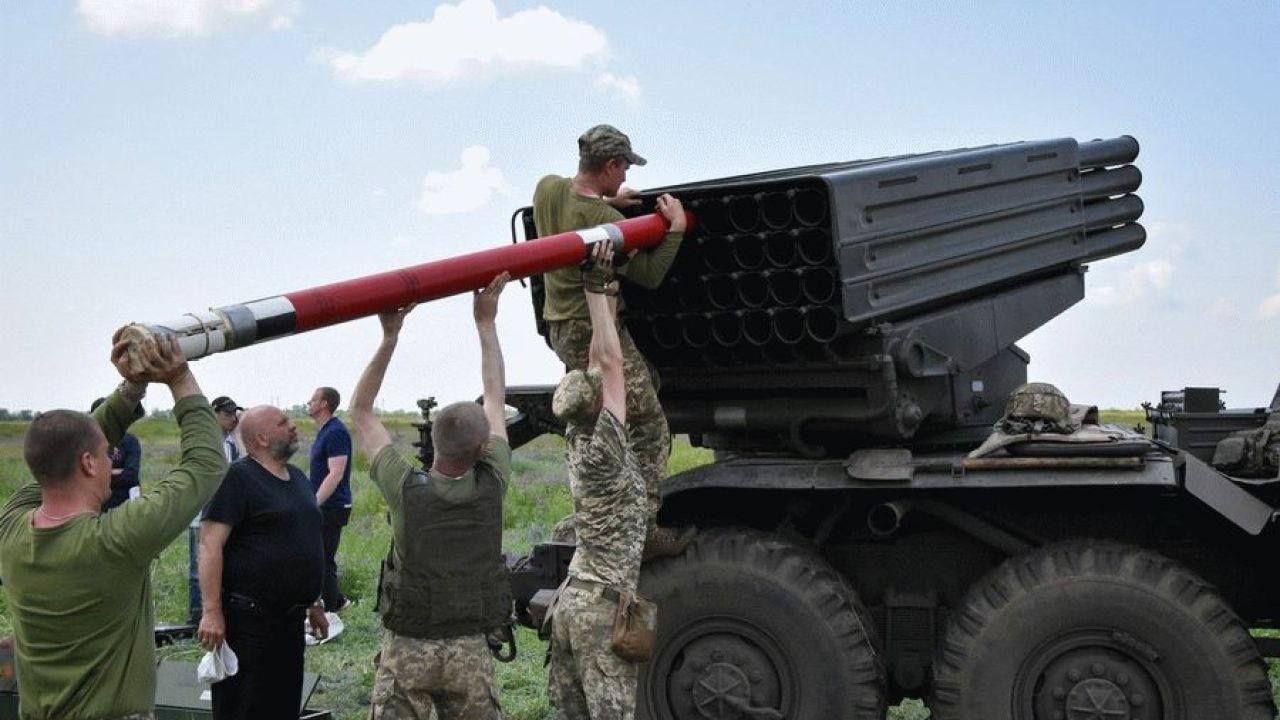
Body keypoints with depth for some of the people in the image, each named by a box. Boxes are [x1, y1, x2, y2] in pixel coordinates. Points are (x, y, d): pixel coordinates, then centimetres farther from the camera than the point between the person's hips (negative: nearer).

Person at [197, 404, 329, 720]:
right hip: (247, 620, -8)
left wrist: (314, 603, 23)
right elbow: (211, 544, -17)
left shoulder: (297, 478, 15)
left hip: (290, 620, 8)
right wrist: (212, 611, -24)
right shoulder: (237, 478, -11)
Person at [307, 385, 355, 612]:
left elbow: (335, 473, -25)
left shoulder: (336, 432, -18)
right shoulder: (325, 431, 14)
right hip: (324, 506, 10)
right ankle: (337, 601, 29)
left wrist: (314, 504, -27)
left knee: (323, 561, -3)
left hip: (332, 507, -10)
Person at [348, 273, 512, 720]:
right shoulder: (492, 486, -9)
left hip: (408, 650, -1)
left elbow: (360, 413, 0)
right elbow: (496, 401, 4)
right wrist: (486, 323, 9)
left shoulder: (406, 490, -12)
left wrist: (390, 337, -5)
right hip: (471, 650, 2)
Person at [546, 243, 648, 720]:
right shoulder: (603, 451, -14)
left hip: (572, 598, 9)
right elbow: (612, 362, -15)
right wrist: (595, 287, -12)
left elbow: (598, 363, 10)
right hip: (604, 603, -8)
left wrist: (606, 291, 11)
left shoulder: (578, 440, 8)